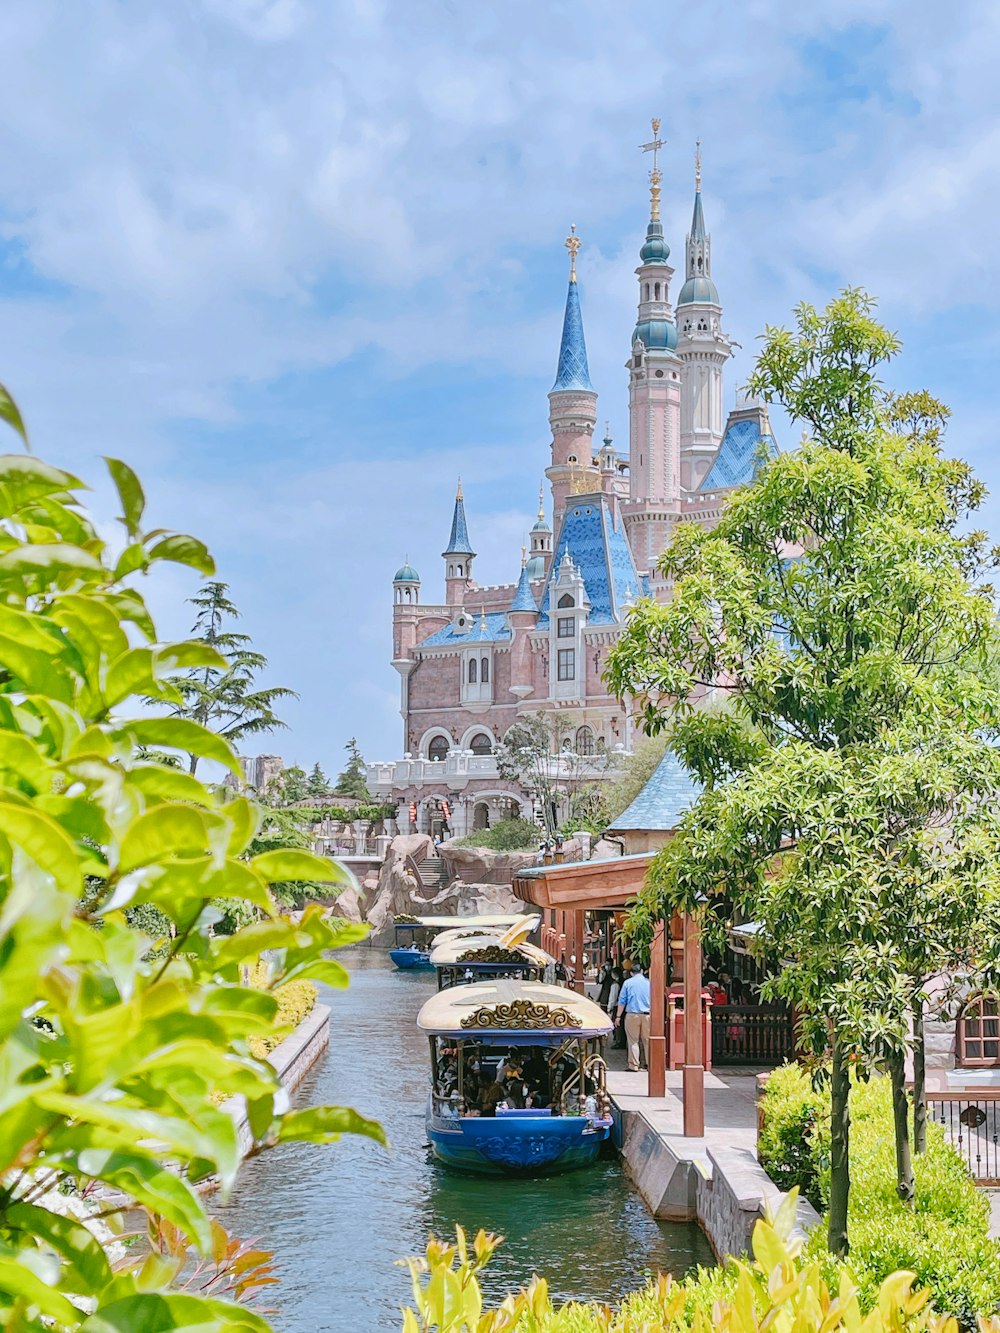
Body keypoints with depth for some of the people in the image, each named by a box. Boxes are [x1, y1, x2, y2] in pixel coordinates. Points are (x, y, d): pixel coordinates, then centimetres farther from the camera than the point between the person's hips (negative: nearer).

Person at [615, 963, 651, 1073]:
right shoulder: (649, 982, 4)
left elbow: (622, 1001, 1)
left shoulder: (628, 983, 0)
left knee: (633, 1041, 2)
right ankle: (649, 1064, 11)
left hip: (632, 1015, -2)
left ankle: (634, 1065, 0)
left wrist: (618, 1016, 6)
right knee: (647, 1040, 10)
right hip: (647, 1015, 2)